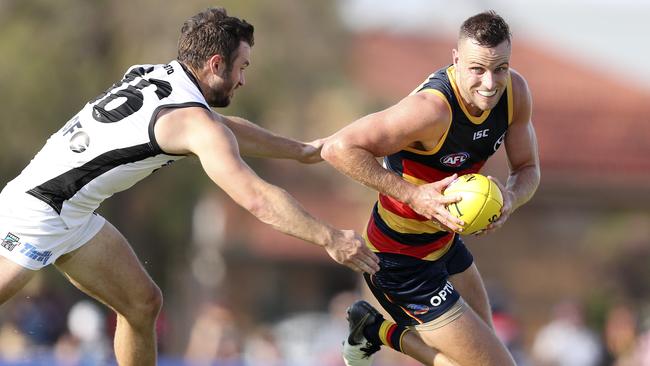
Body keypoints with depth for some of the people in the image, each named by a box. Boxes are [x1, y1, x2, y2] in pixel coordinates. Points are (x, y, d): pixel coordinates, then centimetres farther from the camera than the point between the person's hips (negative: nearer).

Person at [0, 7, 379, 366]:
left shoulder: (158, 76, 8)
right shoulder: (194, 120, -20)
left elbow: (227, 129, 27)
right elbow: (257, 199, -25)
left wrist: (302, 151, 35)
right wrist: (329, 237, -19)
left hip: (74, 215, 10)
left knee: (143, 303, 10)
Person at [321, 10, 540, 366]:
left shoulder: (515, 92, -10)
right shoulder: (432, 109, -35)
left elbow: (528, 169, 2)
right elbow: (338, 148, -36)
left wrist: (510, 198, -21)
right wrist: (412, 194, -37)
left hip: (443, 239, 9)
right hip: (403, 261, -8)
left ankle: (377, 331, 31)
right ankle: (376, 331, 7)